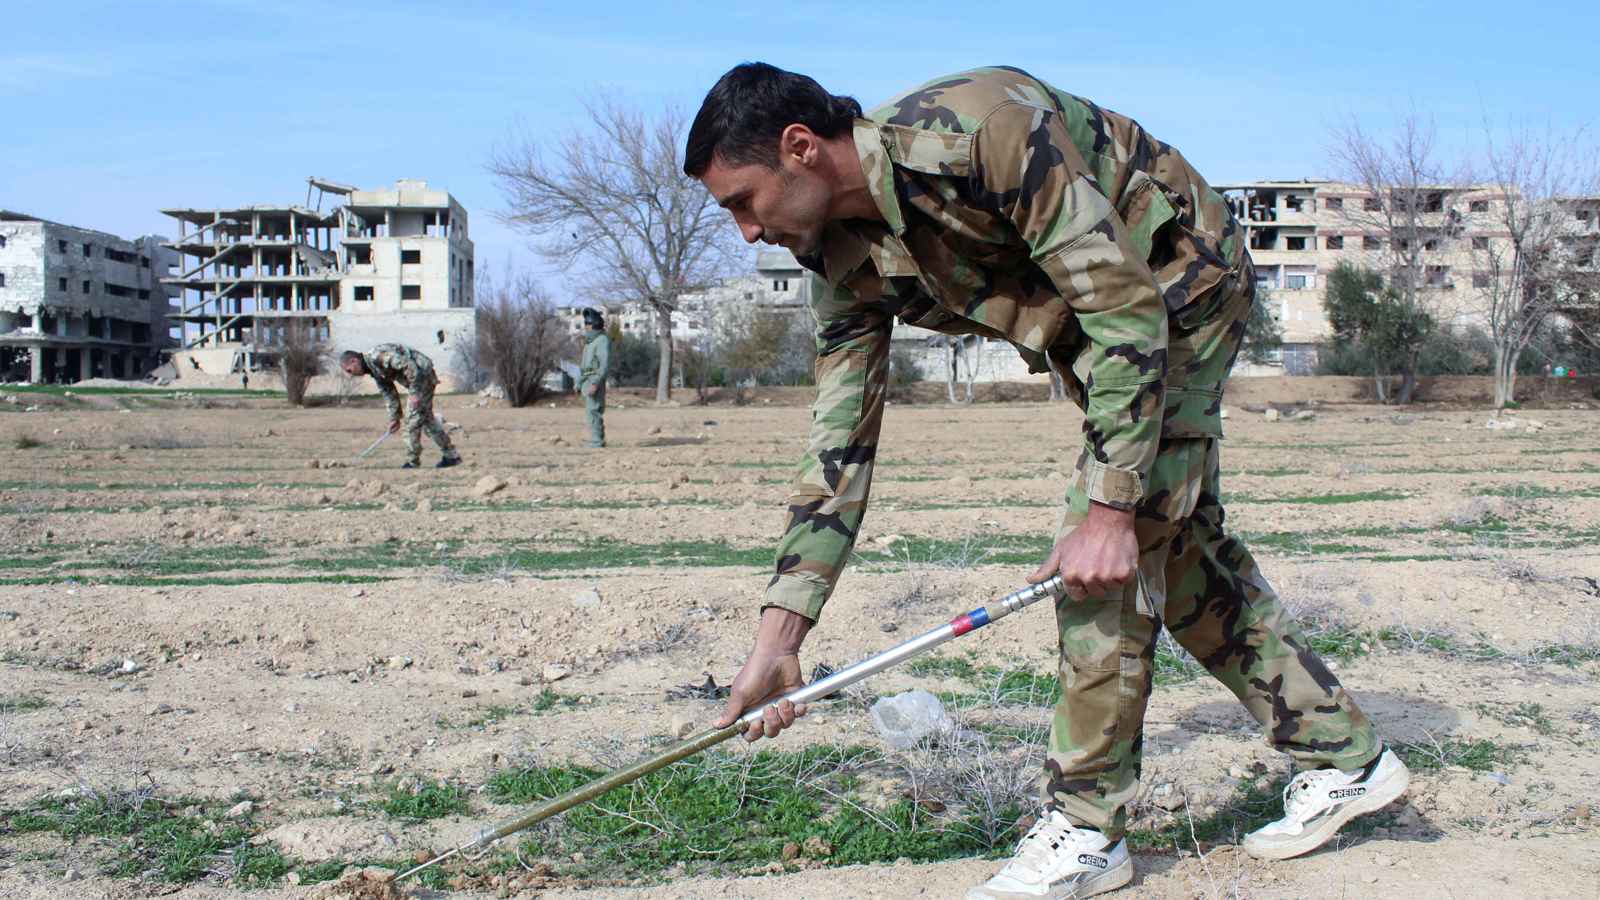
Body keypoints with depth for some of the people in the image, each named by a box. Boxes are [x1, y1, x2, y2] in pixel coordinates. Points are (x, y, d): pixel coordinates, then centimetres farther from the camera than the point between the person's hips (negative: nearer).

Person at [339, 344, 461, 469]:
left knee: (413, 417, -7)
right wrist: (394, 418, 16)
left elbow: (408, 365, -27)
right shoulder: (374, 370, 11)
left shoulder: (377, 356, -20)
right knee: (427, 418, 17)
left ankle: (412, 461, 0)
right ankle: (451, 456, 22)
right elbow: (389, 393, 18)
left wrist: (415, 393, -25)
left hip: (422, 373, -11)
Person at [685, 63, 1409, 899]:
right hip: (1095, 321, 8)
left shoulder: (978, 127, -34)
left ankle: (1085, 829, -3)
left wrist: (1110, 508, -32)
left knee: (1115, 553, -15)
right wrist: (777, 641, -10)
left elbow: (1129, 306, -31)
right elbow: (839, 445, -6)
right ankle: (1345, 757, 24)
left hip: (1182, 281, -8)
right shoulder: (848, 266, -9)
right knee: (1175, 540, 9)